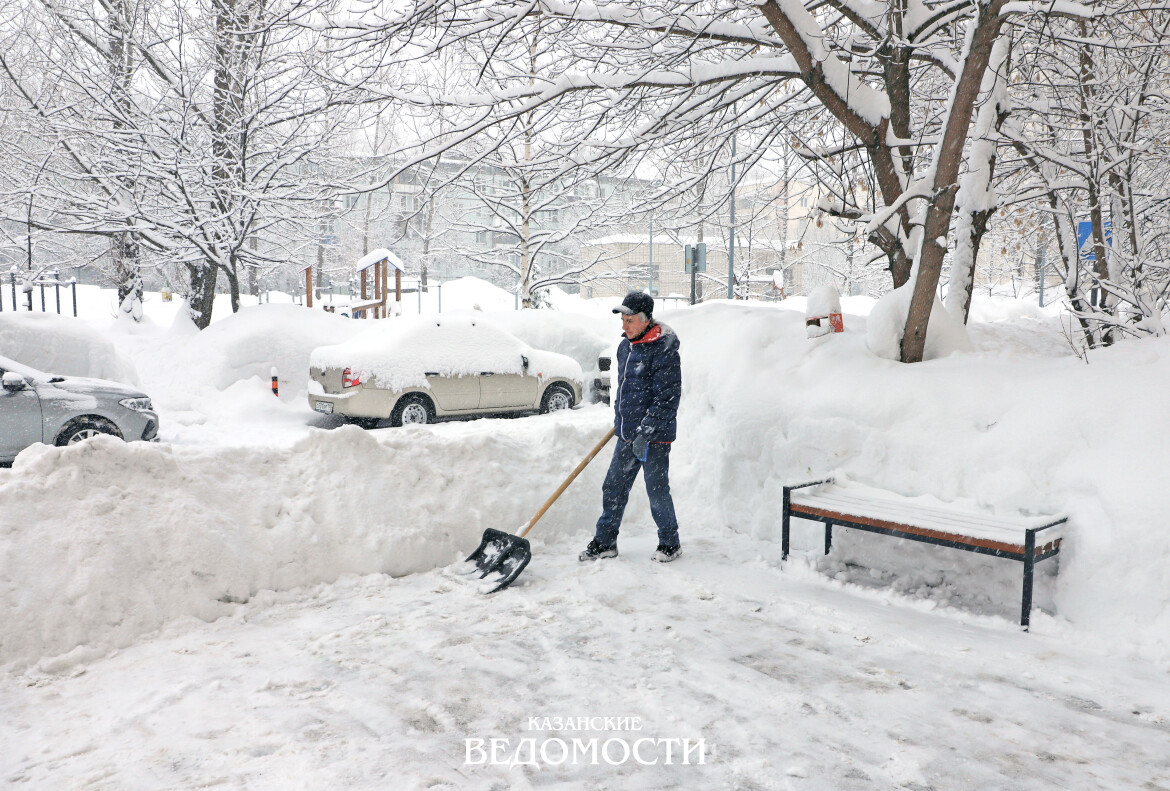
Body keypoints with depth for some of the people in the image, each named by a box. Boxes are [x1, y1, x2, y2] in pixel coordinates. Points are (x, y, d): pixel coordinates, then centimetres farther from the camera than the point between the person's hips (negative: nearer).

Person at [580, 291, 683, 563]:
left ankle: (670, 544, 20)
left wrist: (644, 432, -22)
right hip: (627, 435, 8)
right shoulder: (625, 347, 10)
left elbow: (667, 398, -19)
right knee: (613, 488, 10)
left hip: (655, 436, -8)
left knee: (657, 491, 1)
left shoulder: (663, 350, -16)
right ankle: (605, 542, 22)